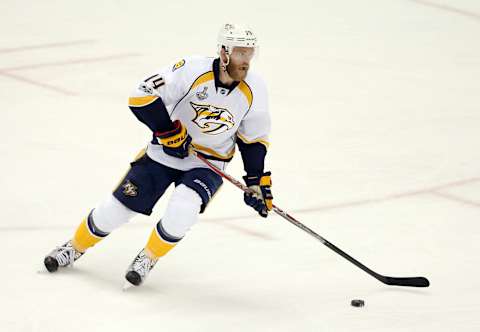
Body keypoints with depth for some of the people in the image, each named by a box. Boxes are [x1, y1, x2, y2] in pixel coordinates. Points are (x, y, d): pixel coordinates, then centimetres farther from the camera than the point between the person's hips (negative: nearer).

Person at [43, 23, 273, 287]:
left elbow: (254, 139, 2)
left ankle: (149, 258, -2)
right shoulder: (193, 70, -24)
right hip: (165, 152, -1)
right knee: (119, 206, -1)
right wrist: (170, 131, -23)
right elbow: (142, 96, -24)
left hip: (207, 164, 1)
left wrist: (257, 181, -2)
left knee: (182, 209, -28)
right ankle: (76, 247, 27)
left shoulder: (254, 89, -12)